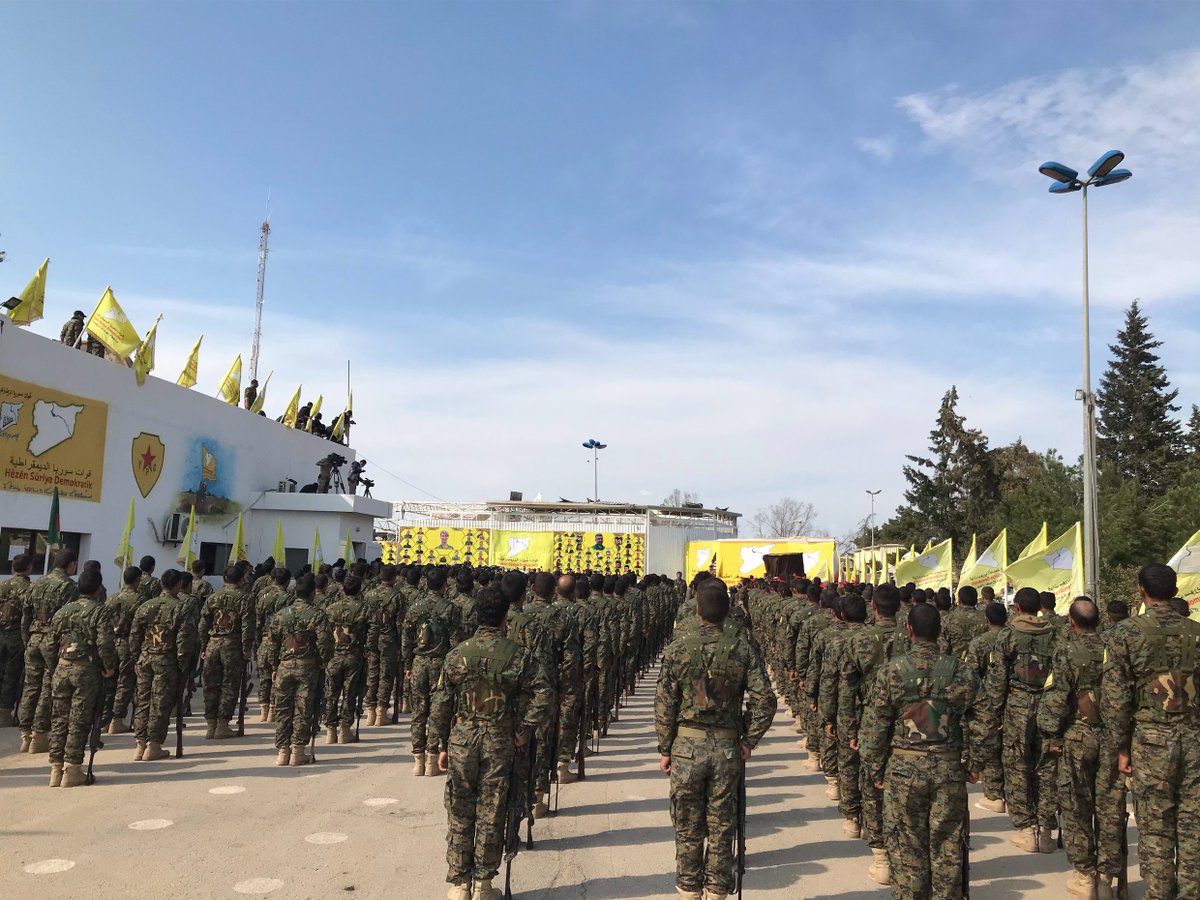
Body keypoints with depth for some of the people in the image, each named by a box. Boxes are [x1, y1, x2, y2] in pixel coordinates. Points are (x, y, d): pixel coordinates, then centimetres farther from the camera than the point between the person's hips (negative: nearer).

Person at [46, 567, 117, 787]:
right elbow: (104, 642, -17)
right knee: (79, 720, 1)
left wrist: (53, 670, 20)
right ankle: (72, 770, 3)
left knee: (59, 719, 11)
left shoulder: (63, 610, 11)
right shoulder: (100, 611, -6)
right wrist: (110, 667, -5)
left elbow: (50, 642, 12)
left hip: (62, 668, 5)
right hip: (87, 670, -5)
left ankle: (56, 769, 14)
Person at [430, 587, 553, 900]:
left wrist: (442, 746, 9)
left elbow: (440, 705, -1)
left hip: (461, 744, 1)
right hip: (500, 745, -1)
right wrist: (525, 730, -5)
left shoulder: (458, 654, -4)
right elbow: (544, 695, -15)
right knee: (491, 817, 10)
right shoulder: (518, 654, -7)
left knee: (459, 816, 12)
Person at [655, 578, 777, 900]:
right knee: (721, 828, 12)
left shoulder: (677, 650, -7)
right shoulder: (744, 651, -4)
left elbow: (664, 705, -5)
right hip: (727, 747, 1)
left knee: (688, 828, 12)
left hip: (686, 745, -1)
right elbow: (765, 701, -8)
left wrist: (665, 749, 4)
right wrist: (748, 742, 3)